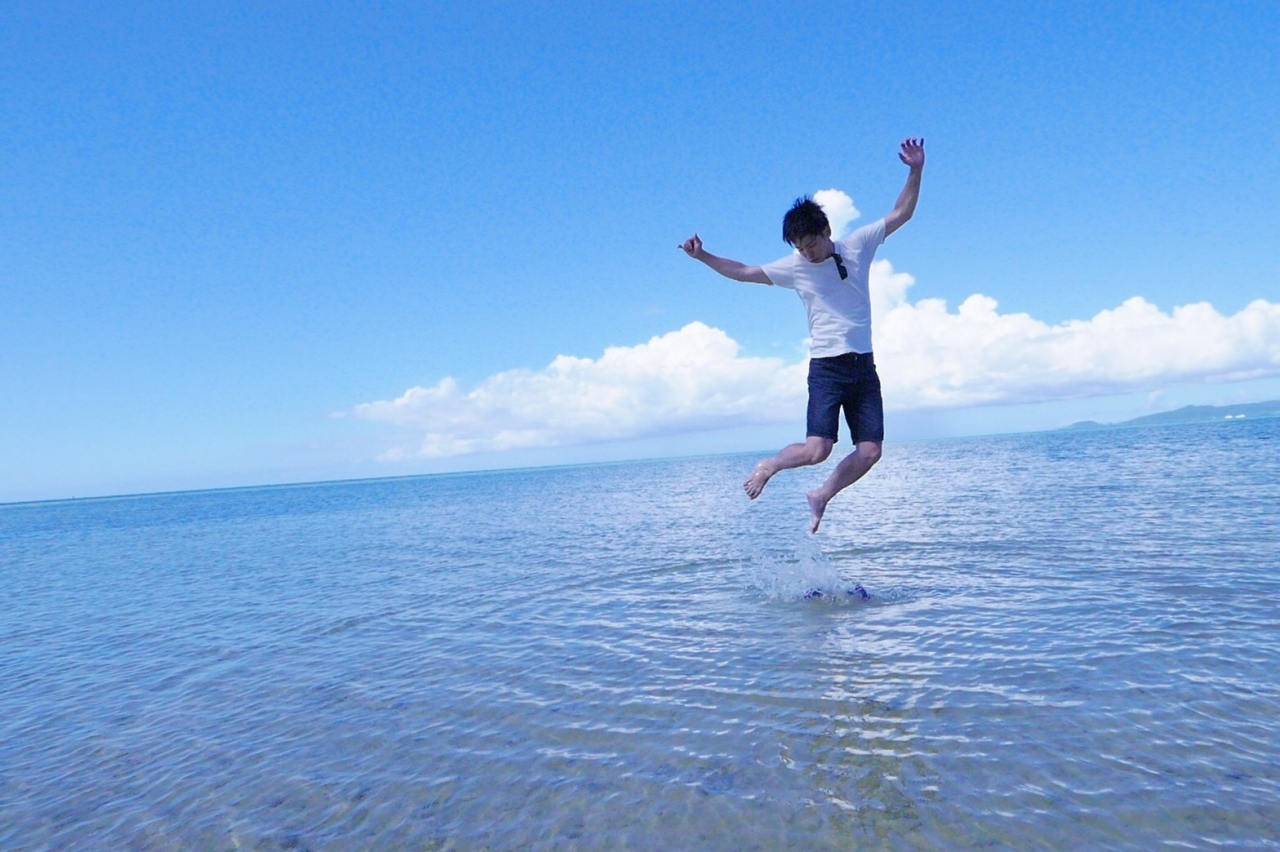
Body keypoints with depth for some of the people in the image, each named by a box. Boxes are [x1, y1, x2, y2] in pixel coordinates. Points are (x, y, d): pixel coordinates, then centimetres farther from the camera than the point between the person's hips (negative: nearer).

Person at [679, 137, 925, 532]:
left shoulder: (858, 245, 5)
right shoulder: (792, 268, 2)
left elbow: (901, 214, 10)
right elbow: (743, 272, 9)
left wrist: (915, 171, -2)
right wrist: (703, 256, 0)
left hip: (864, 366, 3)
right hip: (827, 366, -3)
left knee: (870, 452, -3)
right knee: (817, 449, -16)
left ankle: (821, 496, 19)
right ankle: (769, 466, 14)